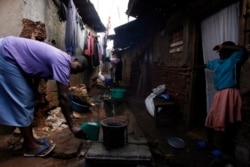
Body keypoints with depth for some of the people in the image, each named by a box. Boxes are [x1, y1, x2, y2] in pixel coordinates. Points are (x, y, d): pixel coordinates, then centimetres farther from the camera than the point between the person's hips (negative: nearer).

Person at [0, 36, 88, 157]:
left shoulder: (62, 60, 5)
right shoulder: (62, 62, -23)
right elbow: (63, 97, -24)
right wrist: (71, 125, -18)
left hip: (16, 57, 10)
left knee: (28, 99, 9)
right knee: (22, 101, -9)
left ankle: (30, 139, 19)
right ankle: (30, 146, 1)